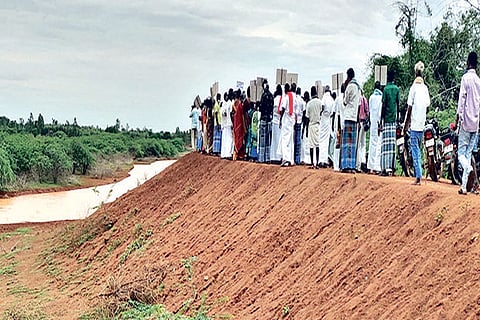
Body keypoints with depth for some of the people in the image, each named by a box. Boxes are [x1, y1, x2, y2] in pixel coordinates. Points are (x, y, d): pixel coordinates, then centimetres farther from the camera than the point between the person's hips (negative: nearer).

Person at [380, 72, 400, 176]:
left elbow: (383, 106, -8)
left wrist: (381, 121, -5)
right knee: (393, 144, 6)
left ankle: (386, 168, -9)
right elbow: (398, 105, 9)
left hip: (386, 119, -5)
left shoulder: (386, 89, -7)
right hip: (394, 119, 5)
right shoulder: (397, 89, 6)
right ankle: (392, 168, 7)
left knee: (386, 144, -5)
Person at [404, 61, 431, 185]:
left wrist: (406, 123, -1)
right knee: (418, 150, 14)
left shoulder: (414, 87, -10)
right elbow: (427, 105, 11)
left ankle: (418, 177, -9)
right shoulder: (425, 88, 7)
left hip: (414, 124, -6)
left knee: (415, 150, -6)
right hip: (422, 124, 6)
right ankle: (418, 174, 17)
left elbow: (409, 107, -9)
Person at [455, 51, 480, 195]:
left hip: (466, 121, -5)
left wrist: (457, 119, -10)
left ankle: (468, 167, -30)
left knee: (461, 152, 0)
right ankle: (464, 186, 7)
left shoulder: (466, 77, -7)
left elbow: (462, 99, -12)